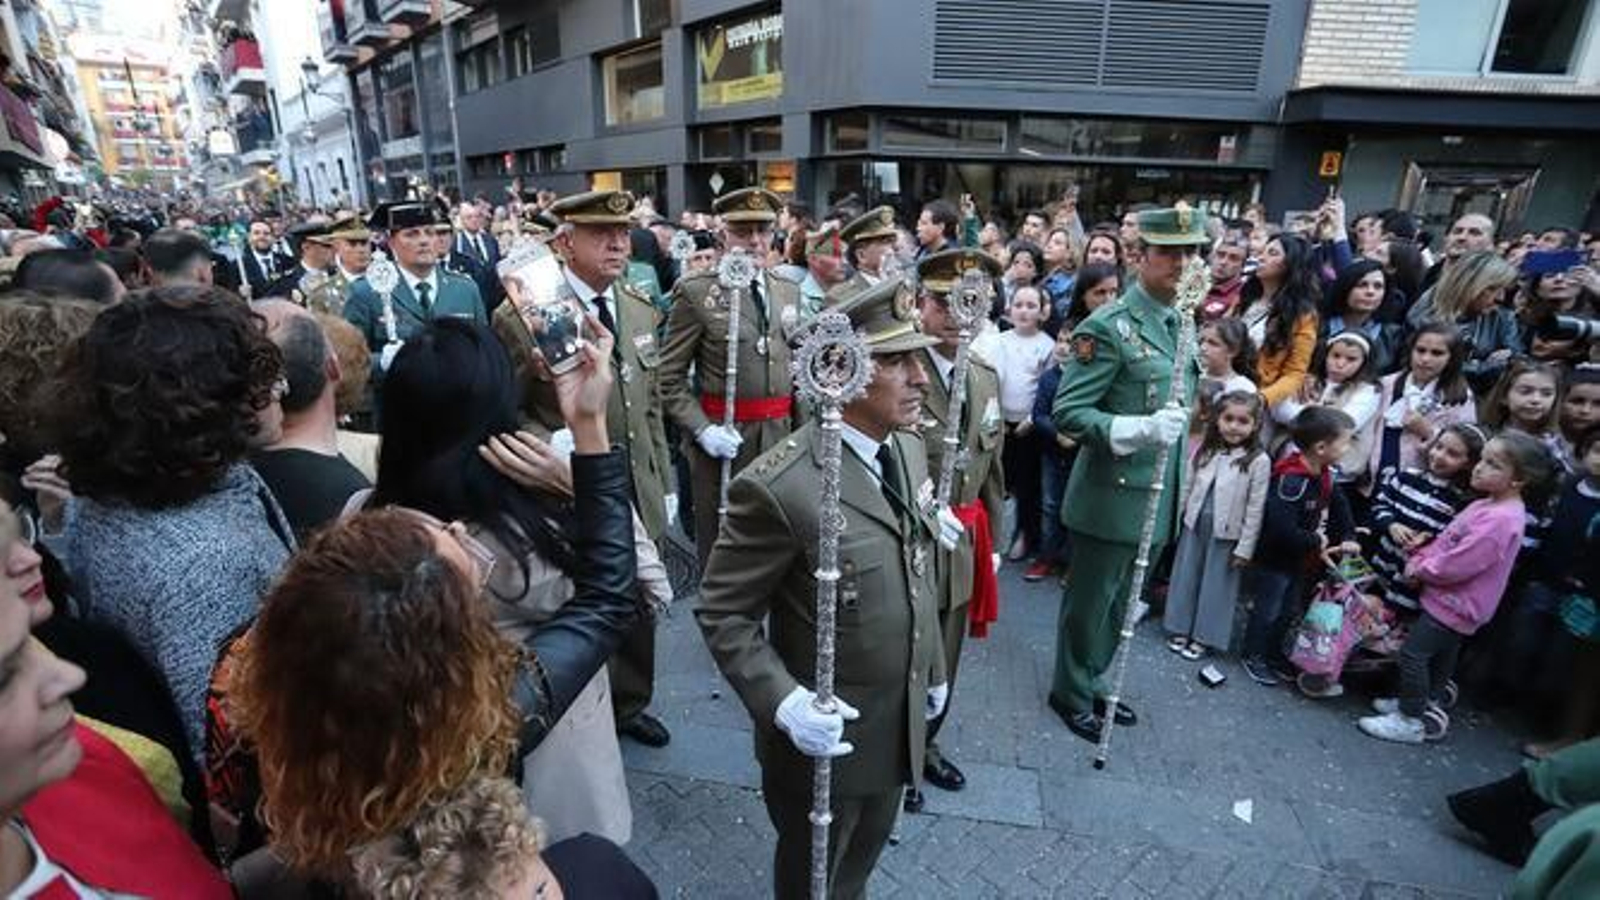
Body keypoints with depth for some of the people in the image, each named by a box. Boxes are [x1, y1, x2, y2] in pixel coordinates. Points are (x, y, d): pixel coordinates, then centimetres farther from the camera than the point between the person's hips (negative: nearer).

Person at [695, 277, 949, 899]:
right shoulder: (779, 486, -29)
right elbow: (721, 613, -19)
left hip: (900, 723, 7)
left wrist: (933, 671, 14)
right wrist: (783, 703, -29)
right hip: (823, 733, -6)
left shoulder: (908, 447, -4)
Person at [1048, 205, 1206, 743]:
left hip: (1158, 499, 8)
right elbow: (1067, 413, -19)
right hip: (1111, 498, -8)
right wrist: (1139, 430, -31)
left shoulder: (1183, 324, 11)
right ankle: (1072, 695, 29)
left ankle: (1092, 683, 39)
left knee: (1120, 603, 20)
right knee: (1089, 602, 9)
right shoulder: (1108, 326, -15)